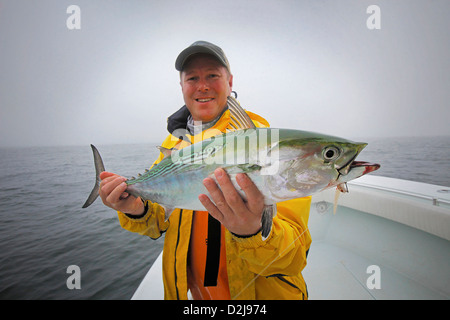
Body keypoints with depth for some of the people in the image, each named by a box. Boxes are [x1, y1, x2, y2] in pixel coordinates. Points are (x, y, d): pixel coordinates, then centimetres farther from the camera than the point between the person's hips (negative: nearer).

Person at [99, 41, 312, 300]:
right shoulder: (174, 143, -3)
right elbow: (159, 224, 2)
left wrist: (252, 232, -43)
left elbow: (295, 254, -24)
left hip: (259, 292, -4)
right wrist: (137, 211, -18)